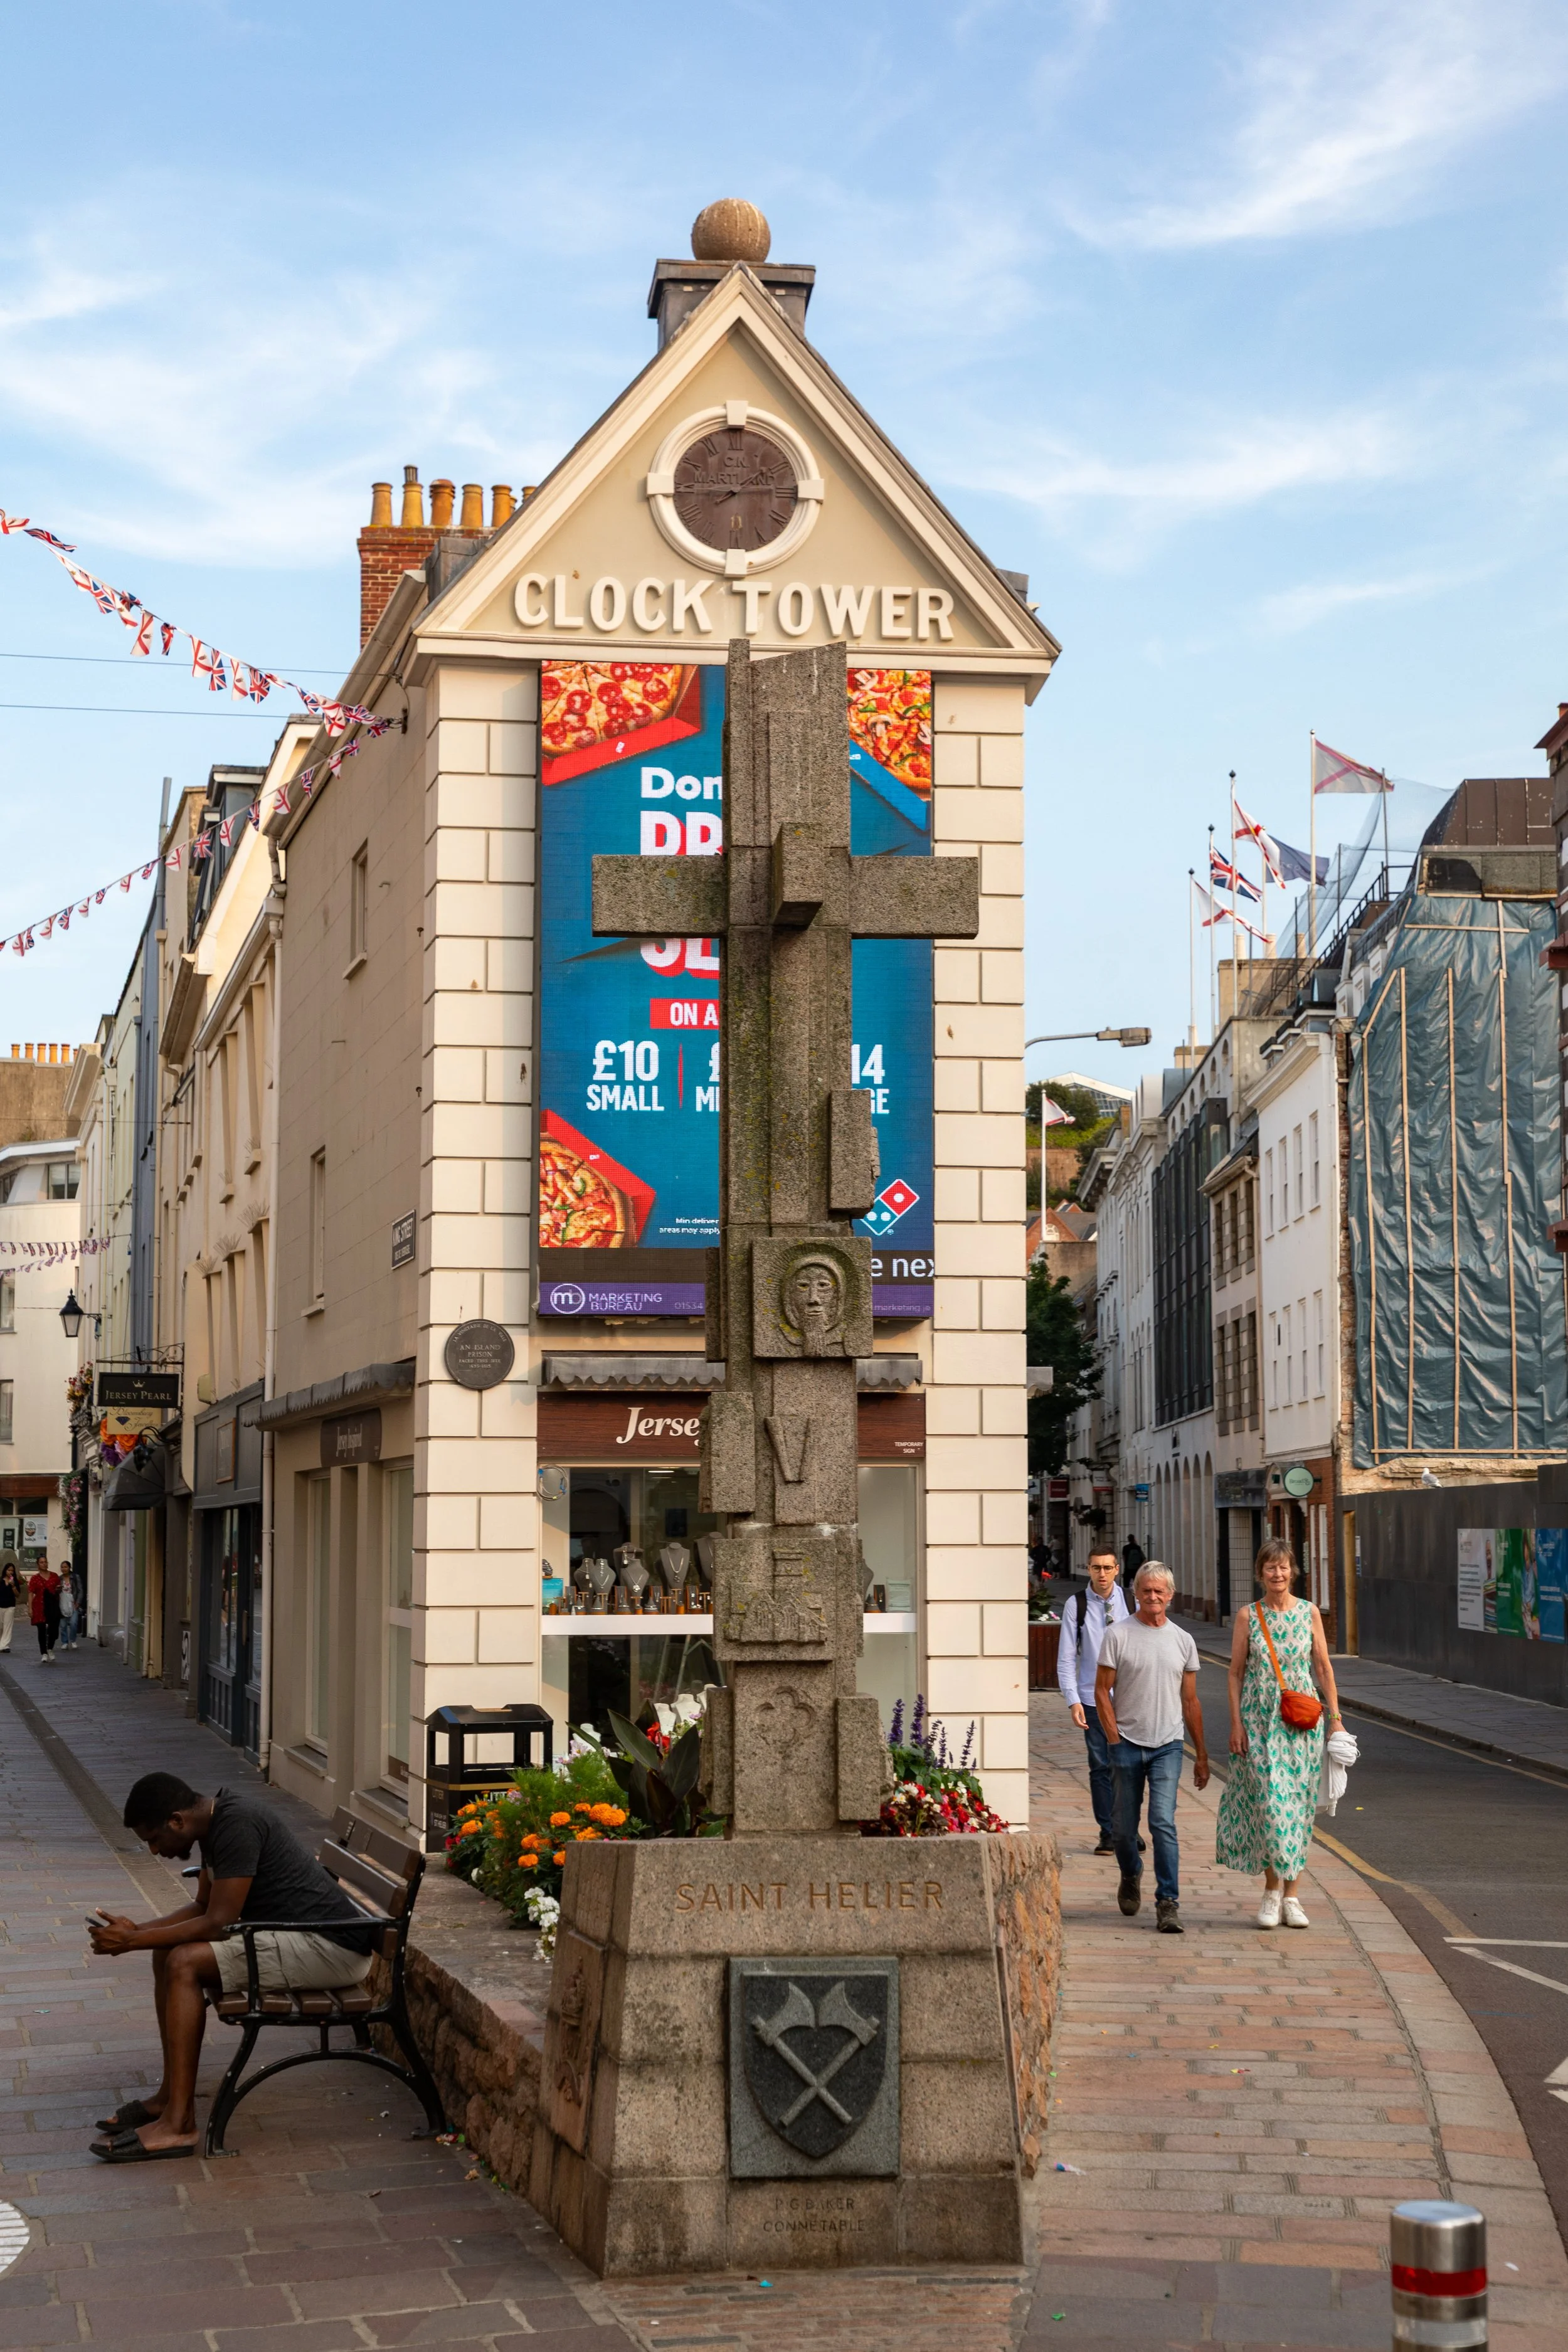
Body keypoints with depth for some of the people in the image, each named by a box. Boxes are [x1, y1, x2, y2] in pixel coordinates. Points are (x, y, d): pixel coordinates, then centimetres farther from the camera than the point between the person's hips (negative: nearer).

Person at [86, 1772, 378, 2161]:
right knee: (168, 1951, 9)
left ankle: (177, 2125, -19)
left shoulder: (236, 1824, -21)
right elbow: (203, 1907, 19)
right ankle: (171, 2096, 13)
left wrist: (134, 1941, -13)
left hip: (330, 1946, -10)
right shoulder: (216, 1818, 9)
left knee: (185, 1963, -20)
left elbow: (217, 1923, -22)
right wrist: (137, 1930, 6)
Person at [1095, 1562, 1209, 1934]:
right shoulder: (1119, 1636, -2)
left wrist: (1202, 1756, 13)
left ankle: (1168, 1903, -12)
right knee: (1125, 1825, 9)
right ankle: (1130, 1876, 38)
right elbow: (1102, 1690, 0)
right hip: (1127, 1744, -1)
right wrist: (1114, 1738, -8)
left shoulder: (1183, 1641, 8)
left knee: (1163, 1822, -13)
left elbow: (1190, 1702, 13)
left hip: (1168, 1746, 1)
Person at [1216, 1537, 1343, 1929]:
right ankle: (1272, 1891, 1)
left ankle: (1291, 1896, 11)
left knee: (1298, 1807, 3)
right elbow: (1236, 1672, 2)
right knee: (1269, 1803, -10)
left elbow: (1323, 1667, 8)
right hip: (1260, 1719, -2)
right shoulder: (1247, 1616, 1)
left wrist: (1335, 1716, 4)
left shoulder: (1309, 1613, 4)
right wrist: (1236, 1723, -4)